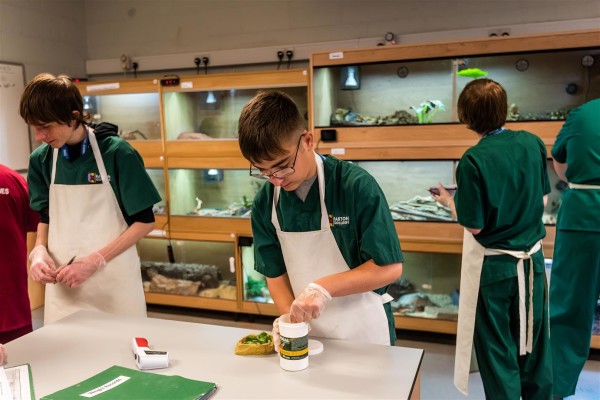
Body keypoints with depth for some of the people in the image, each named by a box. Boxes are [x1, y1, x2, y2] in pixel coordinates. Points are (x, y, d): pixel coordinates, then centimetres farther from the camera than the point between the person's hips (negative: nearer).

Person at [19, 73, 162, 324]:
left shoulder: (117, 152, -13)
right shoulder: (41, 159, 0)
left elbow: (145, 221, -10)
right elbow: (45, 217, 13)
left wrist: (94, 261, -16)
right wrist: (39, 250, -7)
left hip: (114, 280, -3)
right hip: (62, 282, 4)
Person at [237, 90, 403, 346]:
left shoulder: (356, 186, -20)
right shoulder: (264, 203, -7)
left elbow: (390, 267, -18)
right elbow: (275, 273, 1)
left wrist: (323, 287, -26)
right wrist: (290, 317, -16)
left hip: (363, 334, -2)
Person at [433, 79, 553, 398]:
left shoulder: (473, 160, -21)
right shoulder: (533, 143, -6)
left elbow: (474, 226, -17)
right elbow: (543, 197, 8)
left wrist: (449, 201, 0)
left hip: (493, 264, -5)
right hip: (532, 259, 5)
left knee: (498, 350, 13)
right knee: (533, 343, 22)